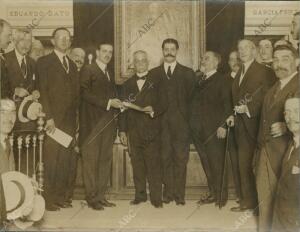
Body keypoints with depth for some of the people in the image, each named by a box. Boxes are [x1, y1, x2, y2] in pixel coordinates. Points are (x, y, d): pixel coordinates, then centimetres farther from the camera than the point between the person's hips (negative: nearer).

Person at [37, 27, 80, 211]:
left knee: (65, 161, 5)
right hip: (53, 120, -5)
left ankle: (62, 197, 12)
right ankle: (49, 199, 3)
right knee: (51, 161, -4)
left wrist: (77, 120, 9)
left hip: (70, 121, 5)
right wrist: (48, 117, -14)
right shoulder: (44, 62, 2)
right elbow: (43, 91, -6)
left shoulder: (72, 65, 20)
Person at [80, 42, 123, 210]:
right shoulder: (88, 70, -2)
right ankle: (92, 198, 4)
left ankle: (101, 196, 13)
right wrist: (108, 103, -16)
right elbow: (85, 94, -12)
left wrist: (118, 105, 5)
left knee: (105, 160, 7)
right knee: (91, 160, -2)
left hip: (109, 123, 7)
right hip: (93, 123, -7)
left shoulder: (110, 74, 21)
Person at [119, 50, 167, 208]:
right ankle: (140, 195, 16)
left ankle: (156, 198, 0)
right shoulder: (127, 85, 15)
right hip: (134, 131, 3)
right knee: (137, 165, 5)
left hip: (151, 130, -3)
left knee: (154, 165, -5)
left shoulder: (156, 82, 8)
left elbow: (163, 105, 4)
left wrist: (153, 110, -17)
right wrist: (122, 130, 7)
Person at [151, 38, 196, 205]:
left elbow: (192, 97, 4)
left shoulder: (188, 73, 8)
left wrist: (188, 119, -3)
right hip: (161, 123, 1)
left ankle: (180, 194, 6)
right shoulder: (154, 73, 11)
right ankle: (168, 193, 10)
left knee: (181, 159, 0)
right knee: (165, 158, 3)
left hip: (181, 123, -1)